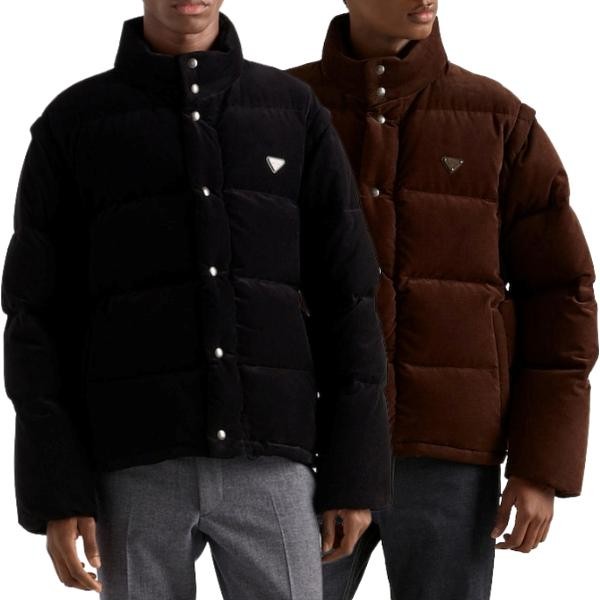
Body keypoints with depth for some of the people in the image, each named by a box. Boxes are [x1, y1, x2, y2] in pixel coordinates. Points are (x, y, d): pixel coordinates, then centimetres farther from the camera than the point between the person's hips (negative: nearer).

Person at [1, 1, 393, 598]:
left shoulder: (295, 112, 10)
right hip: (136, 465, -1)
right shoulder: (71, 124, 6)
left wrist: (356, 469, 1)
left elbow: (344, 298, 7)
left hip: (265, 461, 1)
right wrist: (53, 488, -6)